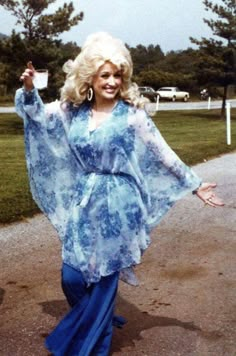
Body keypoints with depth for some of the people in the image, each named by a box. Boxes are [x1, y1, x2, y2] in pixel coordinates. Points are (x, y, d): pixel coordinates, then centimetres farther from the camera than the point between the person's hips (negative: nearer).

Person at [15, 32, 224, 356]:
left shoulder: (132, 114, -7)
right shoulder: (73, 111, 3)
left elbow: (164, 155, -4)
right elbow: (36, 113, 12)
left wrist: (195, 185, -4)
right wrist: (29, 89, -9)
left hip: (117, 207, -4)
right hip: (83, 205, 4)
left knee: (103, 279, 6)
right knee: (72, 277, 8)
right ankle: (99, 322, 39)